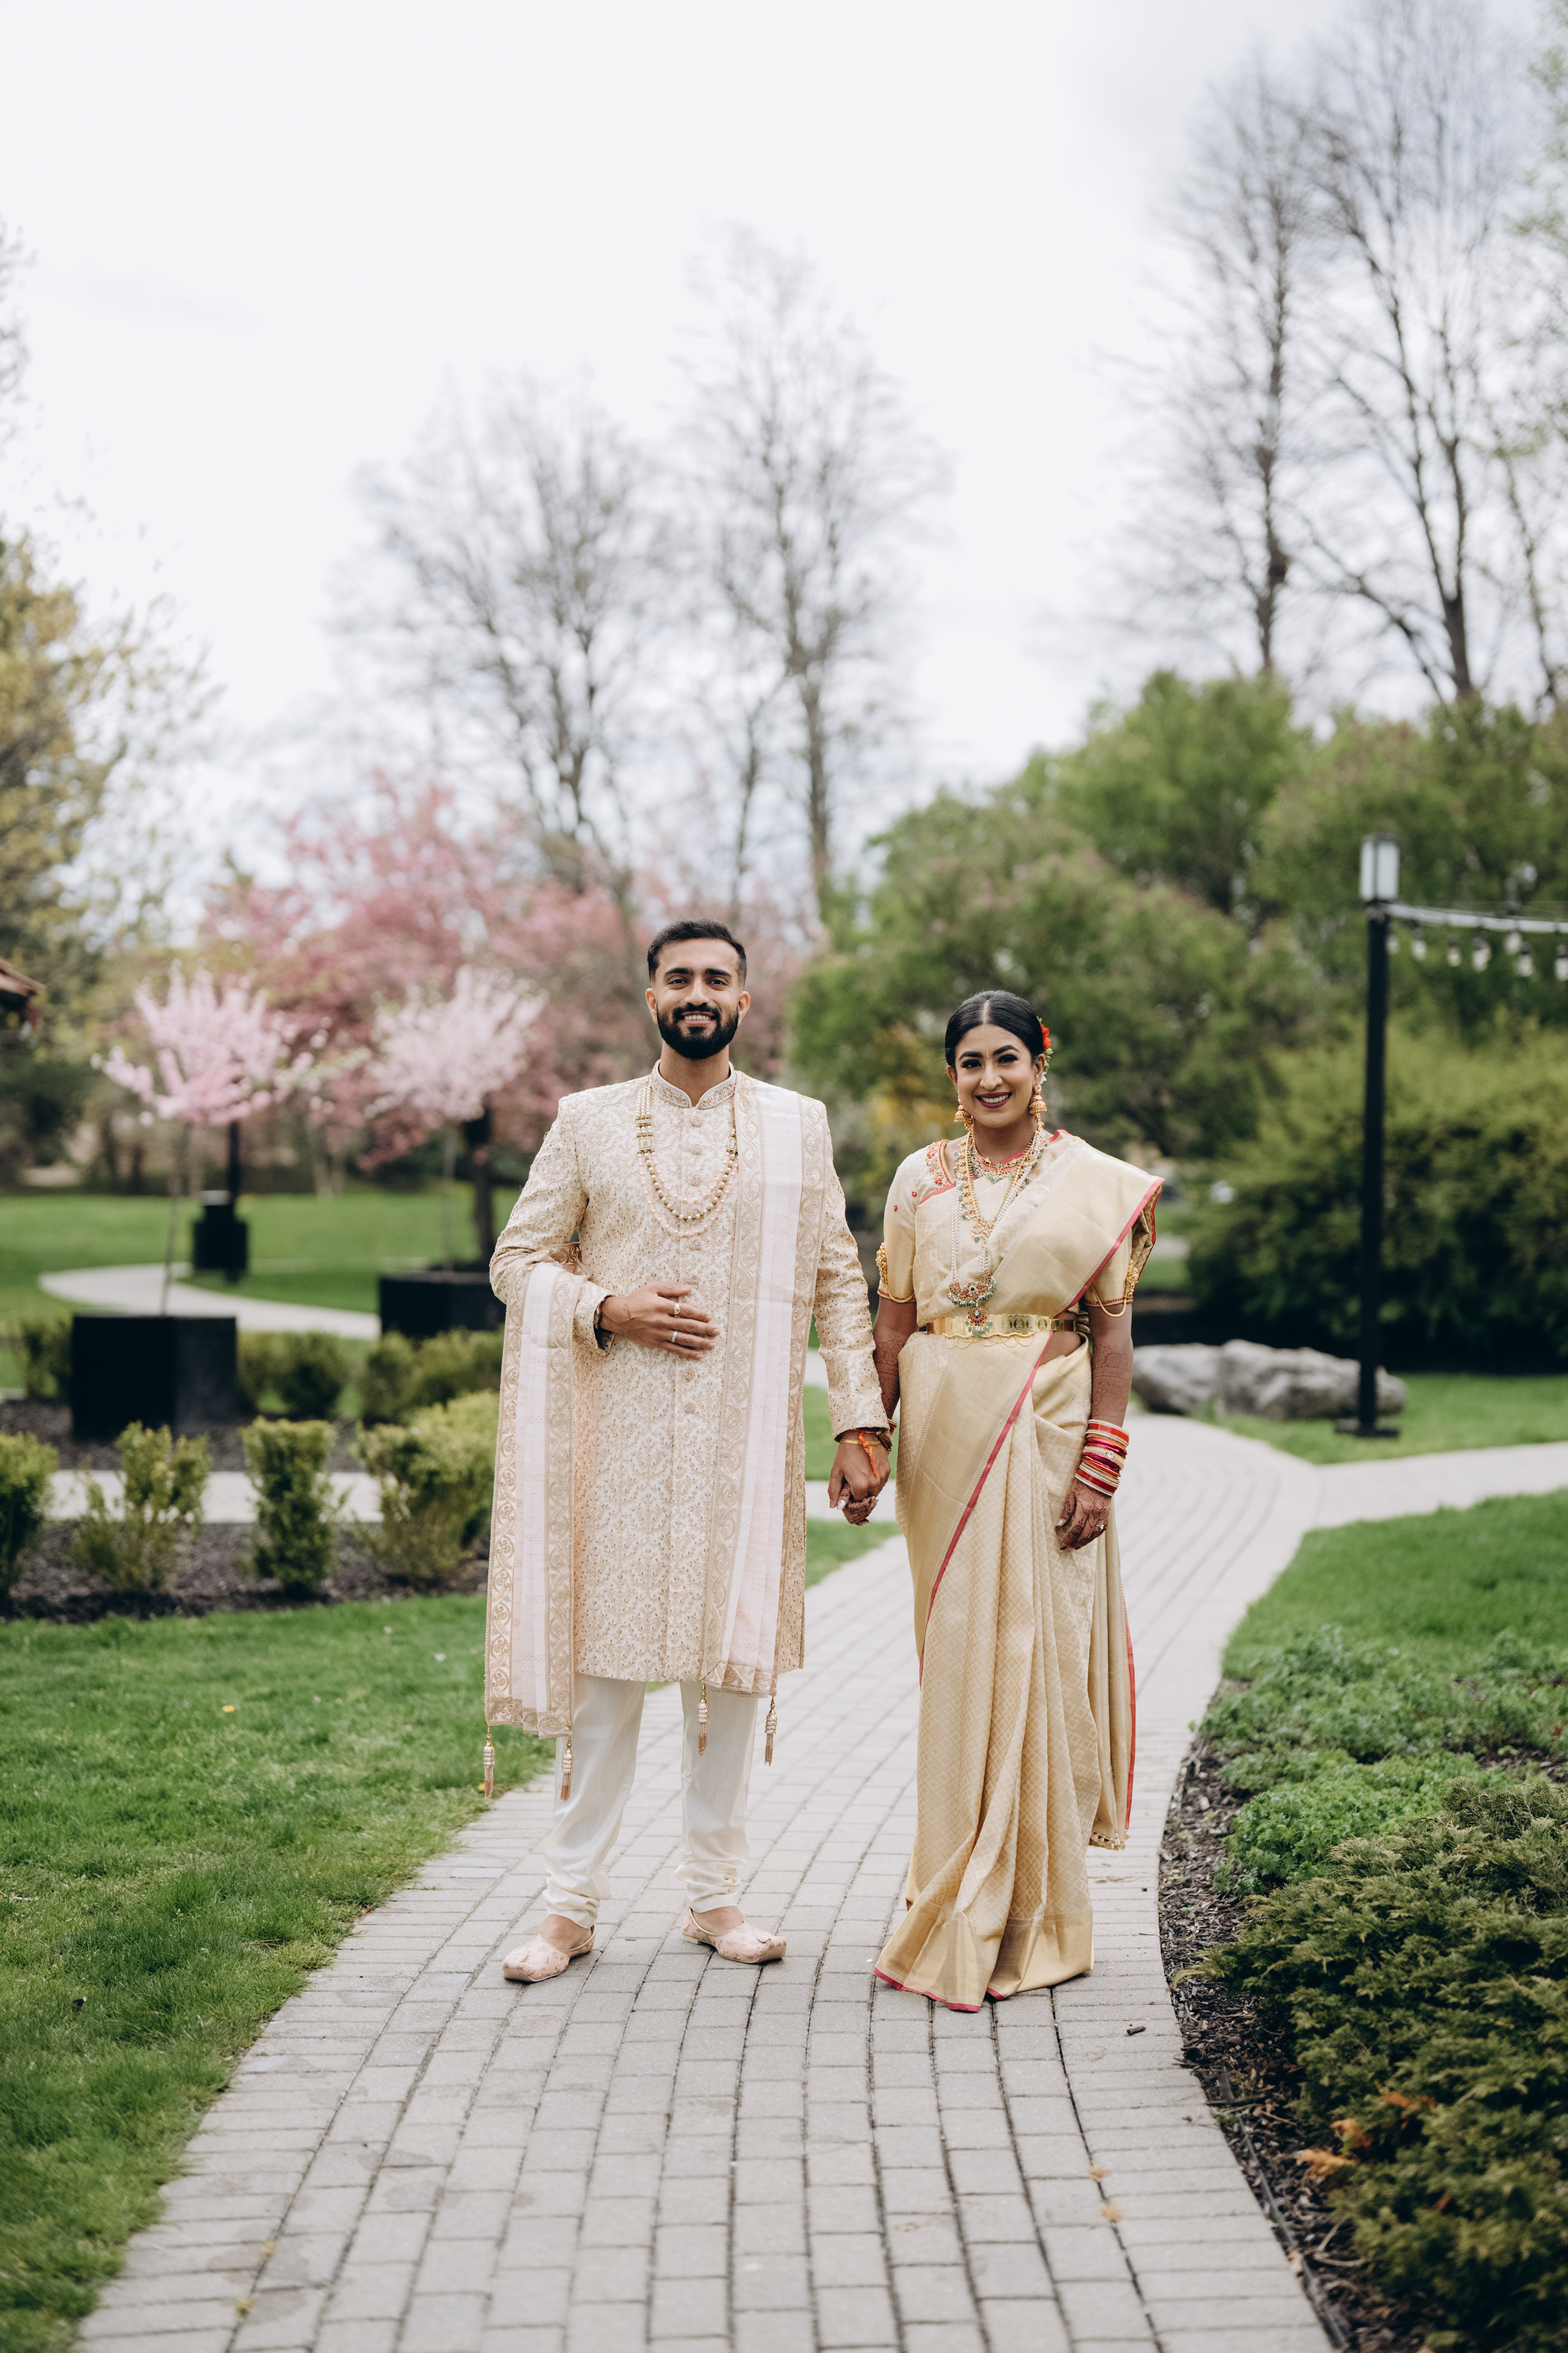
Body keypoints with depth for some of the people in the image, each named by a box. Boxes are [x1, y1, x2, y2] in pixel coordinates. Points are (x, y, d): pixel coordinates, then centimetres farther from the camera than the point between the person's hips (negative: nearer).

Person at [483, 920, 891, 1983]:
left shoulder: (798, 1126, 7)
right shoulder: (589, 1122, 6)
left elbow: (839, 1282, 6)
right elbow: (519, 1258, 7)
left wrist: (859, 1423, 0)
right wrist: (608, 1310, -10)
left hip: (744, 1440, 1)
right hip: (615, 1431, -1)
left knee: (731, 1661, 5)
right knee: (603, 1661, 1)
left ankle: (714, 1894, 17)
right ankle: (574, 1904, 10)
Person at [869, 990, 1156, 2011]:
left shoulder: (1099, 1186, 1)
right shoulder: (921, 1180, 9)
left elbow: (1113, 1331, -2)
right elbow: (894, 1320, 10)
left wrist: (1101, 1465, -9)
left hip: (1045, 1439, -2)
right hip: (944, 1439, 3)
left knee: (1036, 1654, -2)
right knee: (957, 1655, 7)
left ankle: (1026, 1910, 8)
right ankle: (966, 1898, 19)